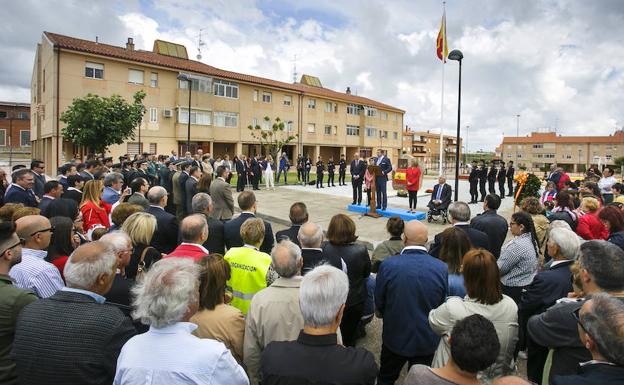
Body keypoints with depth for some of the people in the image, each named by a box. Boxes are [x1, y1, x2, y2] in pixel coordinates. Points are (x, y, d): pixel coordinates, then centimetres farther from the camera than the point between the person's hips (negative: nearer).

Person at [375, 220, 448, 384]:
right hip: (428, 340, 2)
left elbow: (379, 303, -10)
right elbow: (442, 304, -3)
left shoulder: (388, 265, -24)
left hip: (395, 336, -1)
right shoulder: (442, 268, -19)